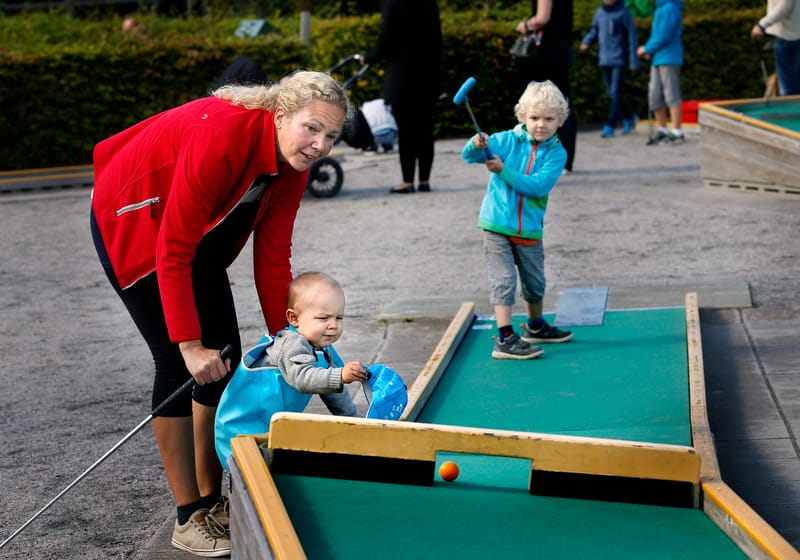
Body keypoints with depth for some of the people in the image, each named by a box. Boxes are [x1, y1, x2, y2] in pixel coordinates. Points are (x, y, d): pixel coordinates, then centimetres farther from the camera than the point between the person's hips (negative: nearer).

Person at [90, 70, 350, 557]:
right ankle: (190, 519, -1)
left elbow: (273, 255, -6)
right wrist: (189, 344, -31)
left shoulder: (292, 162, -14)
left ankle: (213, 500, 18)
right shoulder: (221, 137, -37)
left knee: (225, 360, 3)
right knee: (181, 363, -12)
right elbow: (173, 251, -33)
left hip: (200, 231, 8)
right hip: (135, 221, -8)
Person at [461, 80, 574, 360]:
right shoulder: (506, 140, -7)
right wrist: (476, 145, -34)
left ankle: (535, 327, 41)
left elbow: (539, 185, -20)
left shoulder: (557, 153, -6)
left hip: (529, 229, 3)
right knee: (504, 280, -8)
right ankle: (505, 339, -6)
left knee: (535, 281, 18)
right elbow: (469, 156, -12)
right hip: (497, 224, -3)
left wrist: (503, 171, -25)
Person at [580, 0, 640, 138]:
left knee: (615, 93, -9)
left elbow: (632, 37, -5)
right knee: (611, 94, 10)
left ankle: (610, 126, -7)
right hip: (604, 60, 5)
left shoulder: (624, 13, -6)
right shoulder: (599, 12, 9)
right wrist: (586, 42, -5)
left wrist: (634, 62, -8)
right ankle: (629, 117, 29)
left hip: (619, 60, -5)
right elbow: (594, 31, 17)